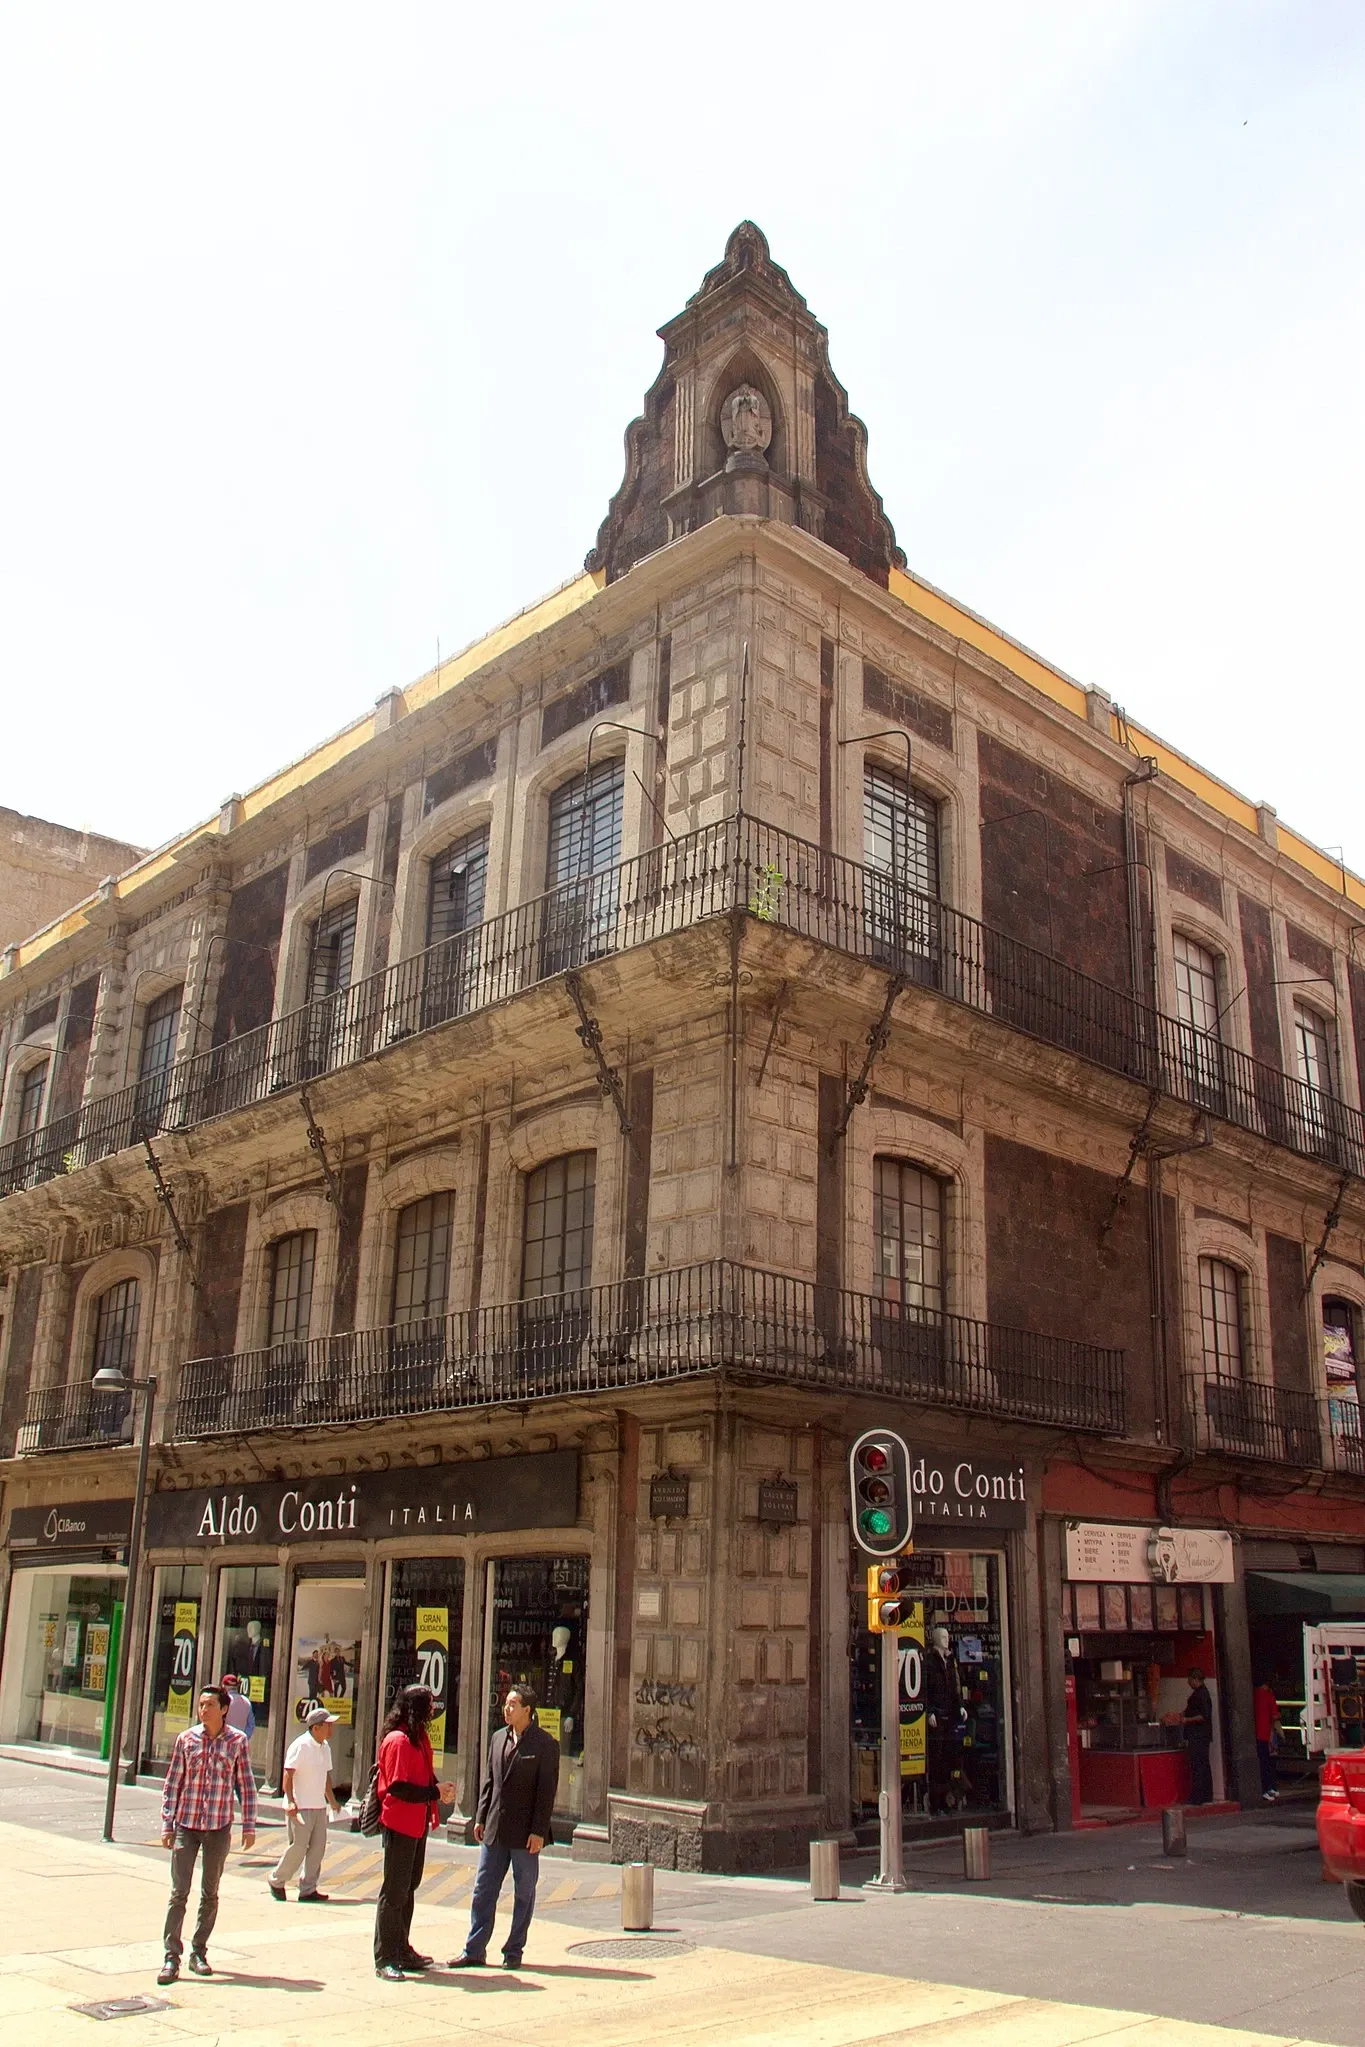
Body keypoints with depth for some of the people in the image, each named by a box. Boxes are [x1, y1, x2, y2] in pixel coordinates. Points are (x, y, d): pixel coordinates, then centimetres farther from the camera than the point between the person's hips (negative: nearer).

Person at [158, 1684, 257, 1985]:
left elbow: (246, 1786, 2)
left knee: (210, 1894, 10)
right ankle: (171, 1956, 4)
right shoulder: (186, 1739, -1)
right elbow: (172, 1783, 4)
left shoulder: (237, 1741, -3)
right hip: (186, 1825, 0)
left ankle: (199, 1952, 22)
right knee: (179, 1893, -2)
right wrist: (167, 1824, -1)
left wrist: (249, 1826, 1)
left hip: (219, 1828, 0)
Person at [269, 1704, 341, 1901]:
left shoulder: (325, 1747, 10)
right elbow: (288, 1775, -17)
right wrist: (291, 1801, -24)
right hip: (300, 1807, -8)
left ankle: (308, 1890, 13)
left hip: (319, 1807, 8)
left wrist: (332, 1800, 24)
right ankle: (276, 1881, 18)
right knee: (298, 1847, -4)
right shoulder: (300, 1746, -15)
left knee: (318, 1848, 5)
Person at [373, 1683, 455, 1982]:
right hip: (399, 1824, -9)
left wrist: (439, 1789, -2)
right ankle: (385, 1959, 5)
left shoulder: (418, 1737, 12)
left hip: (417, 1824, 10)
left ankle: (402, 1950, 26)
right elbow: (398, 1787, -23)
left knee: (408, 1888, 16)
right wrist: (435, 1793, -19)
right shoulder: (398, 1741, -18)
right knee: (395, 1891, -3)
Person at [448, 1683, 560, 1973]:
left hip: (525, 1833, -6)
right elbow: (490, 1780, 15)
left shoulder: (545, 1744, -10)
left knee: (524, 1894, 6)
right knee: (483, 1890, 9)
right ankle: (474, 1951, 17)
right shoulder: (498, 1738, 9)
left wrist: (538, 1831, -15)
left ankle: (513, 1952, 18)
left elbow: (547, 1791, -11)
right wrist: (481, 1817, 9)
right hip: (495, 1829, 6)